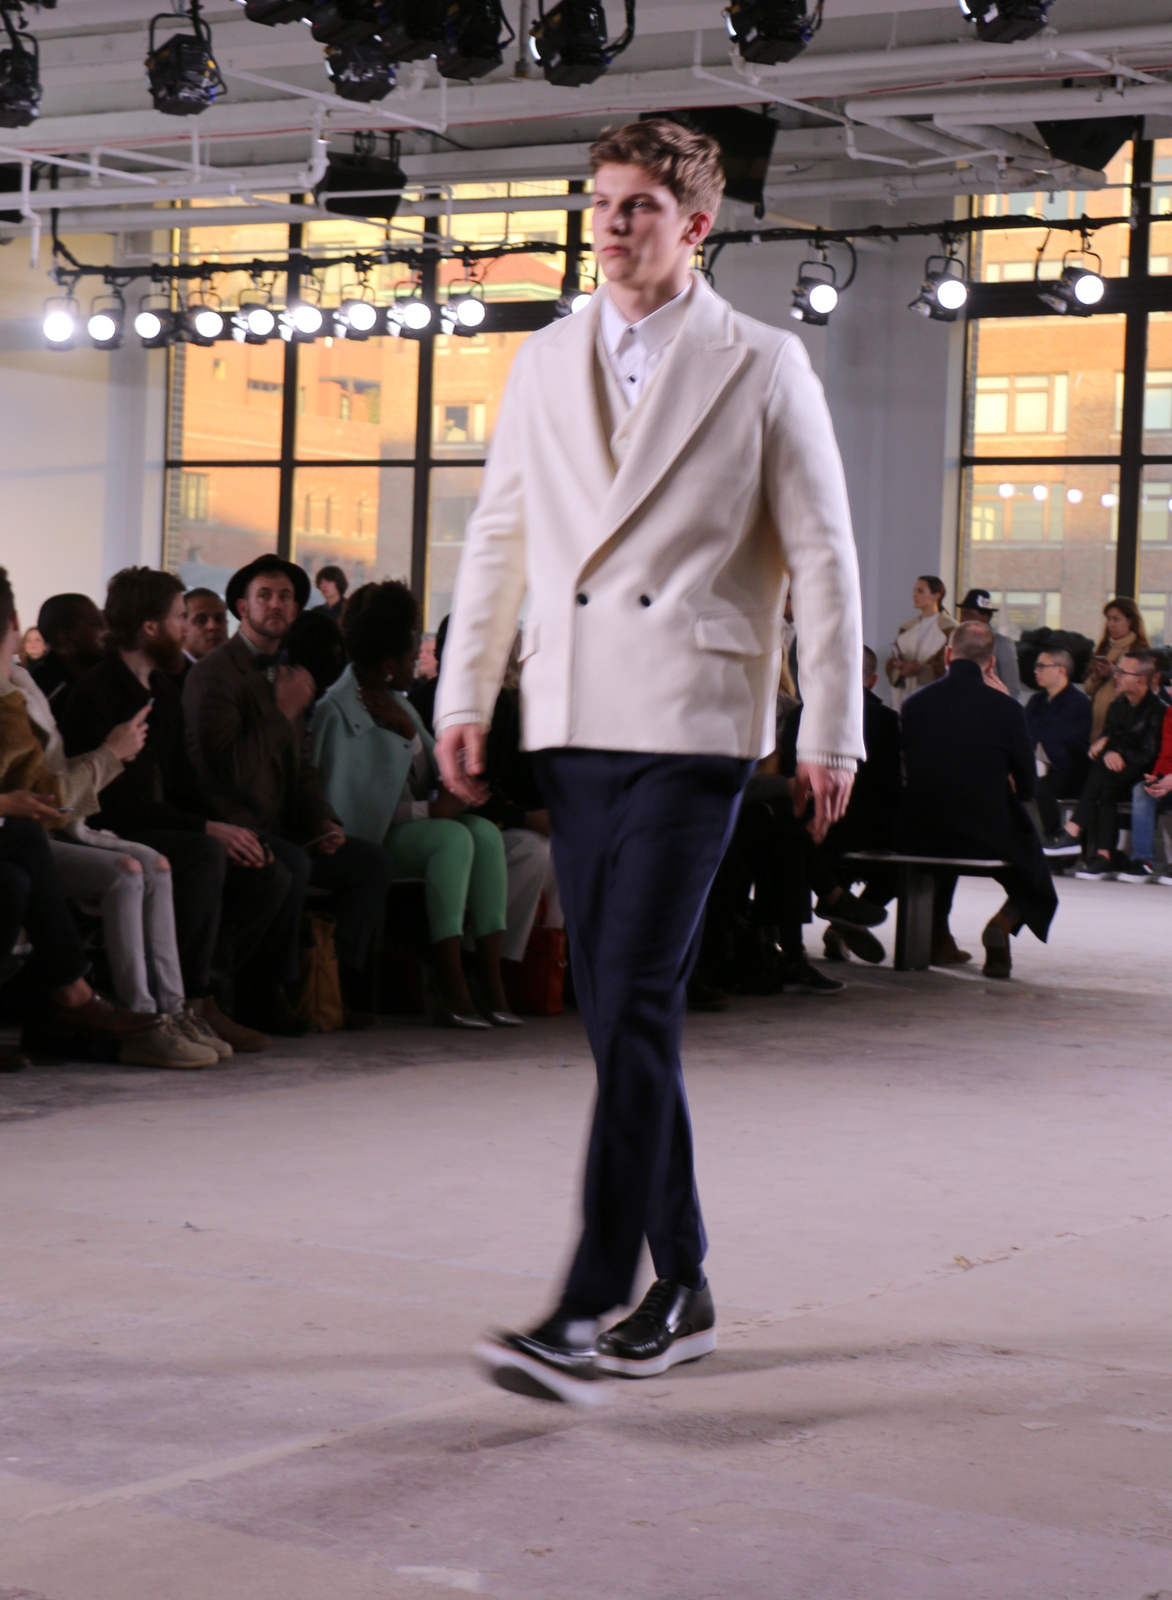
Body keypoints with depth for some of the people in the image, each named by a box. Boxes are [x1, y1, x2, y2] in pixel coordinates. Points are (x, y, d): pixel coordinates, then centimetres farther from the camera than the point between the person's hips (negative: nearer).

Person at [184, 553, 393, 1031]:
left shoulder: (286, 675, 19)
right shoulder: (213, 673, -9)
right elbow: (229, 769, -21)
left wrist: (323, 822, 5)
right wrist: (284, 711, -16)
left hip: (281, 827, 8)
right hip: (233, 827, -8)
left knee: (371, 861, -6)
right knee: (292, 864, -34)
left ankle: (339, 983, -1)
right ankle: (268, 996, -19)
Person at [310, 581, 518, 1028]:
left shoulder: (397, 703, 16)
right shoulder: (338, 710, -12)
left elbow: (435, 770, 12)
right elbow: (348, 806, -19)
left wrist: (409, 732, -11)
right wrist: (428, 810, -16)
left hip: (410, 821, 8)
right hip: (367, 838, -8)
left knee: (485, 833, -18)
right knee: (453, 838, -30)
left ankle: (491, 981, -25)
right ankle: (451, 988, -33)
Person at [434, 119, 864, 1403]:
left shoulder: (762, 370, 1)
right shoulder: (543, 363, 14)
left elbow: (822, 560, 1)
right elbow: (497, 537, 17)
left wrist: (832, 733, -2)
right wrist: (462, 696, 11)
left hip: (691, 728, -5)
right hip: (571, 722, 5)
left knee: (634, 1008, -14)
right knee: (618, 1017, 8)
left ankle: (586, 1314, -15)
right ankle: (679, 1290, 20)